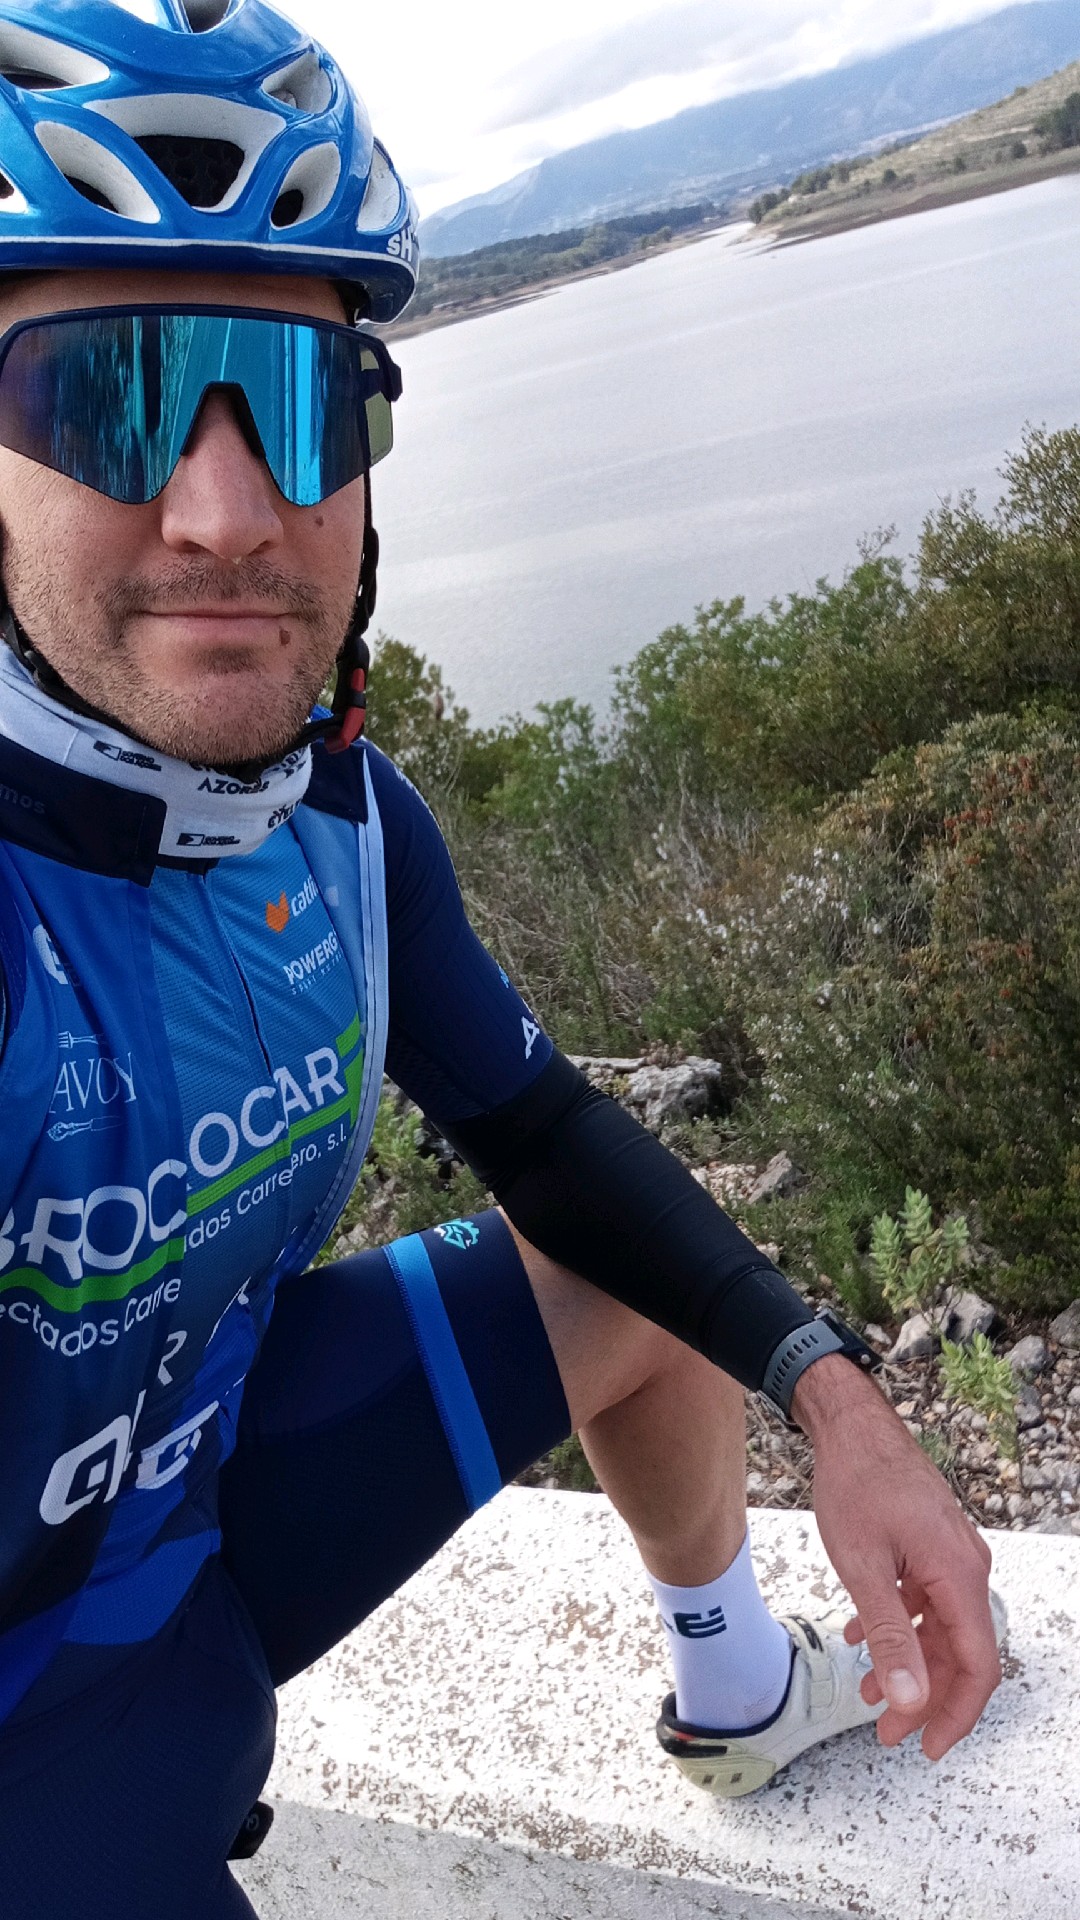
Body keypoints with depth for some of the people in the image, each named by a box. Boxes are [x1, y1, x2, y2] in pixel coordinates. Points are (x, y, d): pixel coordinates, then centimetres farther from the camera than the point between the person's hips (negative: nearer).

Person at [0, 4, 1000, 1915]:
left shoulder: (340, 810, -11)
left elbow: (535, 1126, 2)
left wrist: (837, 1400, -7)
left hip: (202, 1493, 6)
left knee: (657, 1273, 9)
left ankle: (736, 1693, 35)